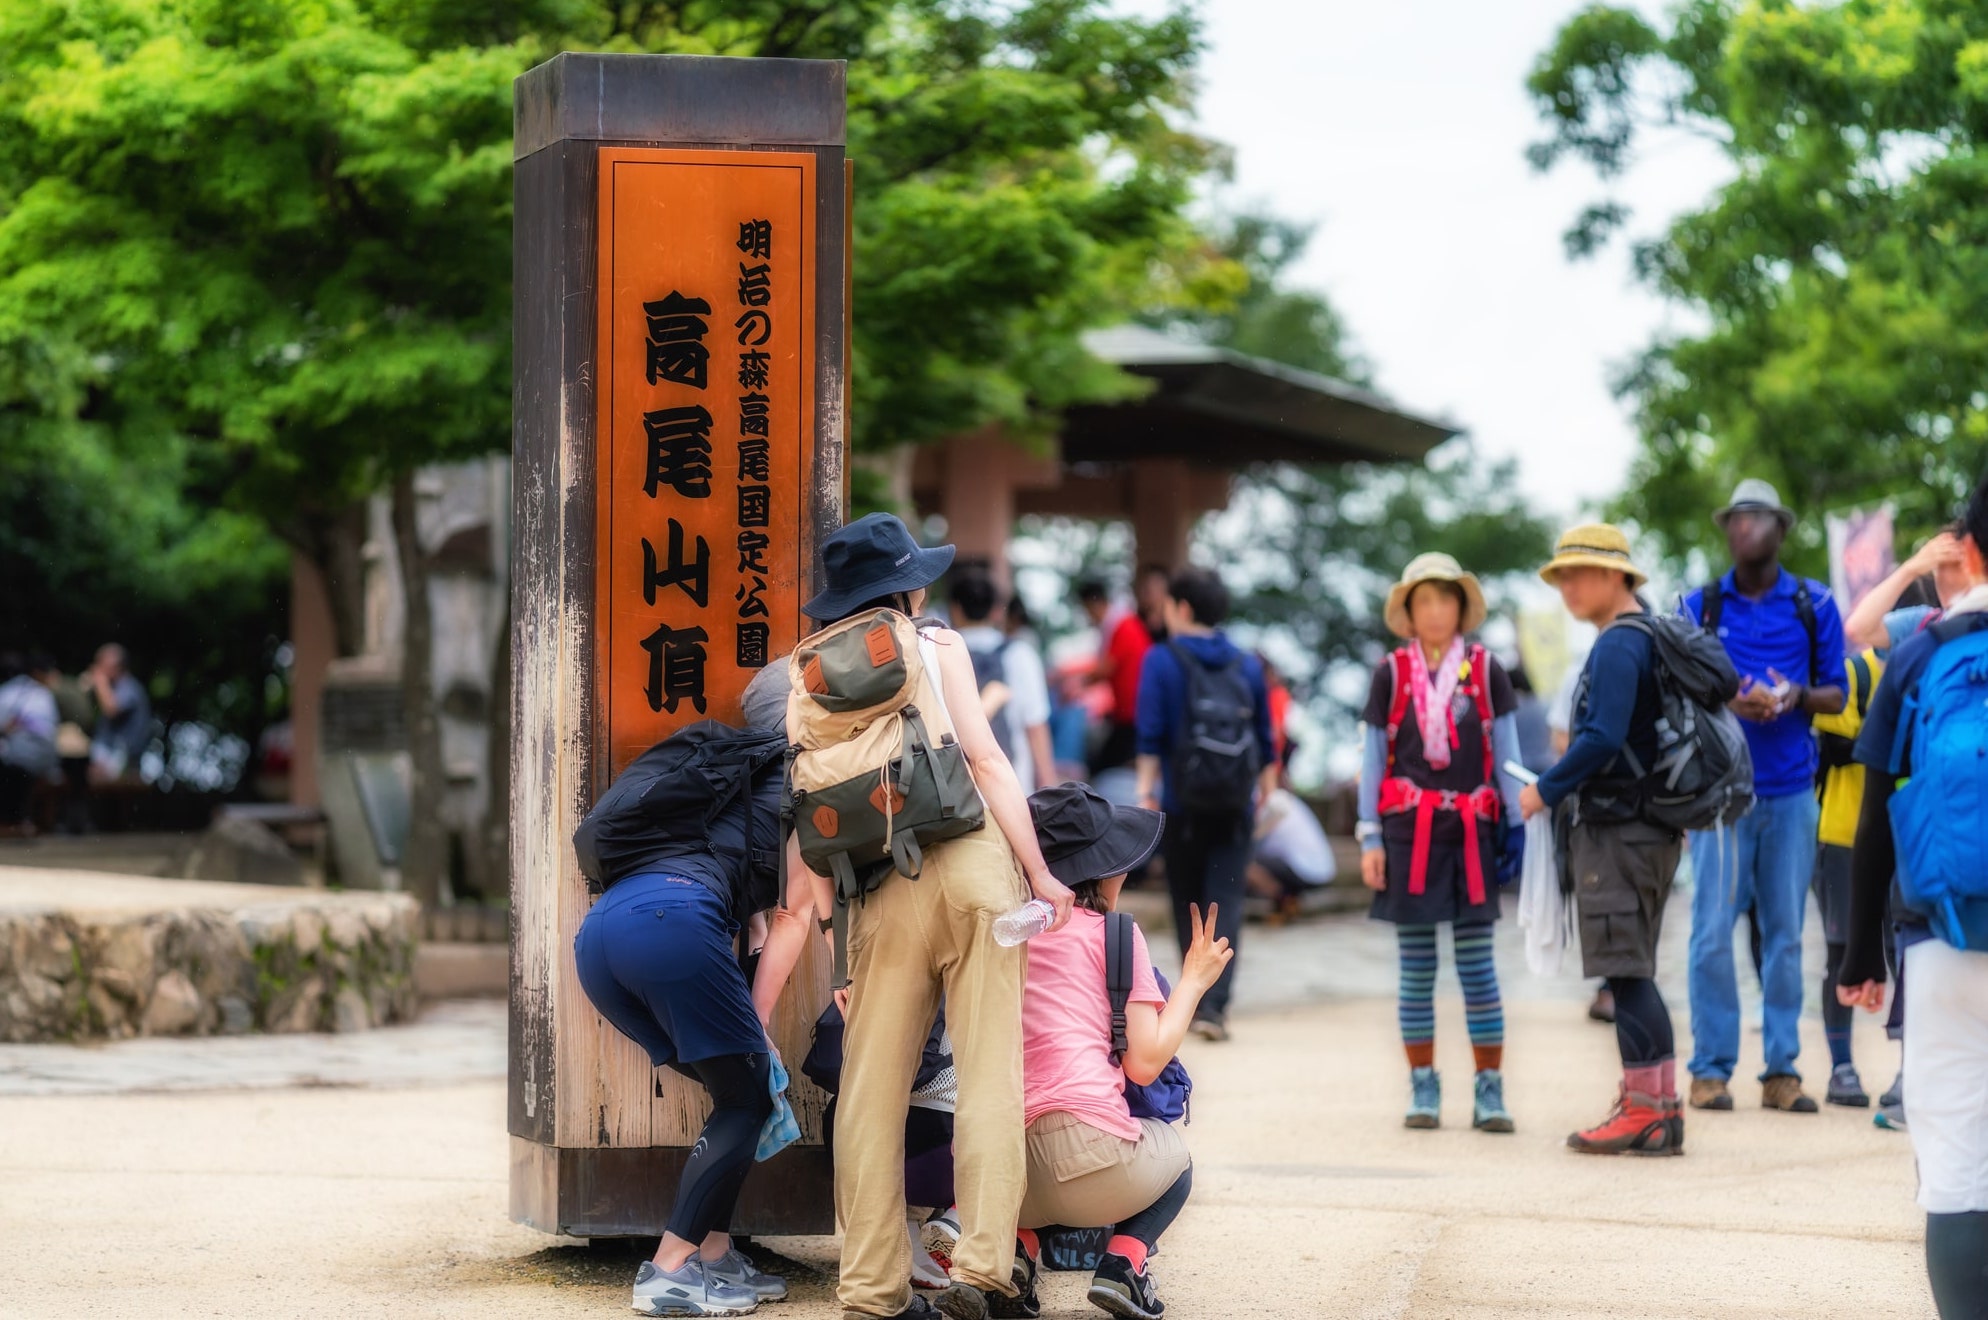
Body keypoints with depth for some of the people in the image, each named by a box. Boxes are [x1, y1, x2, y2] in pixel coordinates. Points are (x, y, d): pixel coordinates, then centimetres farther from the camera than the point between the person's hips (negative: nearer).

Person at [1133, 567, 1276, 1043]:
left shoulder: (1162, 660, -3)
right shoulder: (1247, 665, 7)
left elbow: (1150, 736, -8)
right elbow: (1265, 740, 11)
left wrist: (1147, 792, -4)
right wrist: (1268, 792, 20)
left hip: (1183, 805, -2)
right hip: (1234, 806, 2)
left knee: (1188, 902, 11)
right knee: (1226, 901, -2)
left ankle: (1199, 1000, 18)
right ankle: (1214, 1005, -16)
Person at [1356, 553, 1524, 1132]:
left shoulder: (1486, 672, 5)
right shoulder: (1390, 674, 5)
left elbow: (1506, 756, 7)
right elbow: (1372, 761, 7)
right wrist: (1370, 839, 2)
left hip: (1471, 830, 0)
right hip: (1408, 830, 0)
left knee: (1477, 961, -1)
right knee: (1416, 964, 3)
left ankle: (1489, 1089, 2)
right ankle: (1423, 1088, 10)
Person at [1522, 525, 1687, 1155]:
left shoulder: (1618, 647, -14)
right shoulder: (1650, 638, 16)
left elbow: (1602, 740, -24)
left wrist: (1546, 791, -12)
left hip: (1619, 830, -10)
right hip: (1652, 829, 10)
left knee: (1626, 972, -7)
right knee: (1633, 973, 13)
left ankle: (1647, 1111, -7)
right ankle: (1657, 1106, 15)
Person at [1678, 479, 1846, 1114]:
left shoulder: (1813, 605, 8)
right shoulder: (1700, 605, 6)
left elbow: (1836, 695, 9)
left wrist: (1796, 696, -12)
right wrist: (1727, 702, -13)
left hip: (1790, 791, 1)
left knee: (1785, 933, 3)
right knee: (1713, 929, -6)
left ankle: (1782, 1069, 9)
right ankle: (1711, 1068, 0)